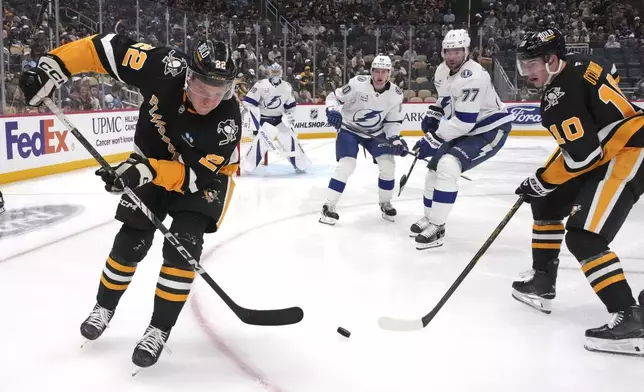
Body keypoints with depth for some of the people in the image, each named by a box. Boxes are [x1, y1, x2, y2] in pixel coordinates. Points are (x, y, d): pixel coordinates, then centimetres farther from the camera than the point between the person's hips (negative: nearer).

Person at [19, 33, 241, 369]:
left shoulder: (227, 119, -35)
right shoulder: (166, 69, -30)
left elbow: (195, 174, -34)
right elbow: (106, 48, -22)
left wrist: (147, 172, -46)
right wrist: (52, 67, -28)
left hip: (204, 174, -2)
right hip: (152, 162, 3)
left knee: (182, 247, -17)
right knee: (131, 240, 3)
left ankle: (159, 329, 0)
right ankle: (104, 306, 29)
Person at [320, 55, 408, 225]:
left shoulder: (396, 94, -13)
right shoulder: (358, 83, -24)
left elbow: (393, 121, -2)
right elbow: (334, 96, -15)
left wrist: (395, 138, -18)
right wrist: (332, 110, -35)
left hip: (375, 132, 4)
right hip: (349, 128, -4)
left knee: (388, 164, -6)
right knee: (346, 166, -19)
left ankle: (385, 203, 18)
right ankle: (328, 206, -8)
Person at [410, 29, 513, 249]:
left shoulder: (473, 77, -28)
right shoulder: (442, 71, 0)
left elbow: (463, 122, -32)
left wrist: (434, 139, -27)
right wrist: (432, 115, 4)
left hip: (490, 129, -10)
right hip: (463, 129, 10)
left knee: (448, 166, -26)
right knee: (435, 166, 11)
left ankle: (436, 227, -18)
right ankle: (431, 217, 29)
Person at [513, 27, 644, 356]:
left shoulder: (561, 93, -20)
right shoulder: (578, 71, 11)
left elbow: (583, 153, -25)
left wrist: (542, 181, -12)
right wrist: (546, 175, 19)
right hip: (609, 149, 11)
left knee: (583, 237, -19)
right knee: (547, 203, 18)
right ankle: (542, 281, 27)